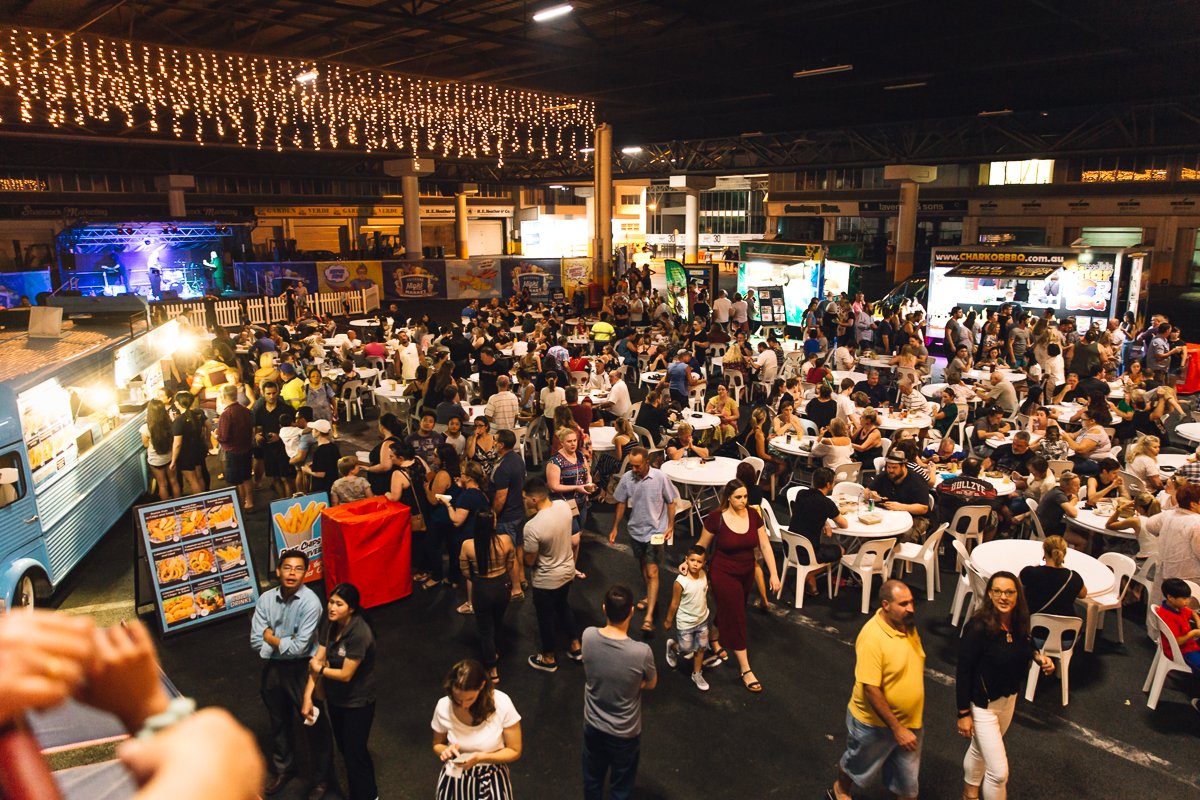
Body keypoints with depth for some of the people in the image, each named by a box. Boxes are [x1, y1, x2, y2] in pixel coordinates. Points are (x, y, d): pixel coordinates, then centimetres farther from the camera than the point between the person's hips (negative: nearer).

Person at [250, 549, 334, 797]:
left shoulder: (310, 602, -24)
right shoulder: (266, 599, -9)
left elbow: (299, 647, -24)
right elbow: (256, 642, -11)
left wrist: (272, 639, -12)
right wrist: (285, 643, -18)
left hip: (301, 669, -5)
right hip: (272, 667, 5)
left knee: (313, 723, 9)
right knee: (278, 721, 24)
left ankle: (322, 777, 29)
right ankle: (283, 768, 48)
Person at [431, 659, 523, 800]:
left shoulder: (502, 703, -17)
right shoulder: (443, 706, -11)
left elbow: (514, 751, -6)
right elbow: (437, 745, 8)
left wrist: (481, 757, -21)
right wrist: (446, 751, -15)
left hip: (492, 774, -1)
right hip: (455, 774, 1)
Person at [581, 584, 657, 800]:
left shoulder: (588, 636, -21)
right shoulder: (641, 652, -31)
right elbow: (651, 684, -10)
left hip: (592, 725, 3)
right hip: (624, 733, -3)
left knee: (592, 779, 28)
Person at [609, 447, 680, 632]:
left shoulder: (660, 478, -17)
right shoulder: (626, 479, -9)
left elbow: (670, 502, -5)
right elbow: (621, 504, 3)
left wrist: (670, 526, -7)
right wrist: (615, 528, 7)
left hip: (655, 531, -4)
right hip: (636, 530, 4)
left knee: (652, 572, -9)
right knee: (643, 565, 23)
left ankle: (649, 616, -10)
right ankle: (650, 595, 47)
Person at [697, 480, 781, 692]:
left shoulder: (753, 515, -9)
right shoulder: (716, 518, -20)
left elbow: (765, 546, -4)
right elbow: (702, 545, -7)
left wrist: (774, 574, -7)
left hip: (747, 573, 5)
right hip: (724, 574, -5)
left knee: (729, 612, 22)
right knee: (735, 618, -2)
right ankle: (745, 670, 6)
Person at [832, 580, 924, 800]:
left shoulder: (908, 625, -6)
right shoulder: (872, 637, -30)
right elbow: (871, 689, -28)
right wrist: (897, 729, -25)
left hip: (910, 721, 5)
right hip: (875, 723, -5)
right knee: (857, 766, 22)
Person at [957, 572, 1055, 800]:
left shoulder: (1019, 623, -9)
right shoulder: (978, 628, -29)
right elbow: (963, 672, -23)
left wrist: (1039, 657, -10)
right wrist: (964, 714, -18)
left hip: (1009, 698, 7)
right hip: (982, 704, -7)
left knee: (979, 750, 29)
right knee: (999, 771, -2)